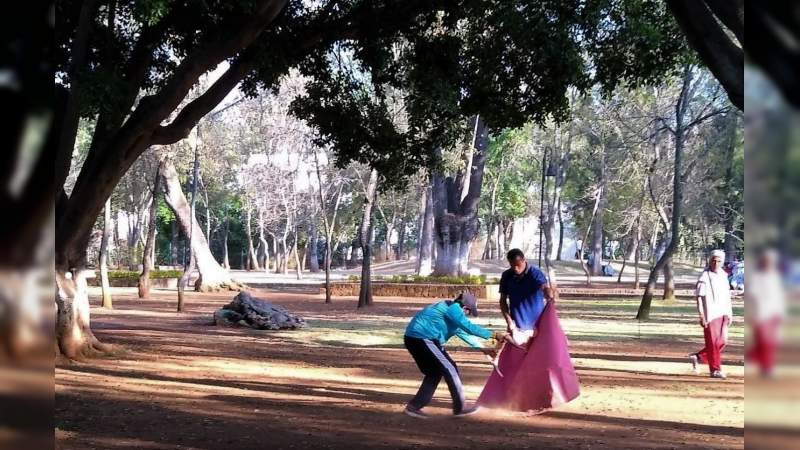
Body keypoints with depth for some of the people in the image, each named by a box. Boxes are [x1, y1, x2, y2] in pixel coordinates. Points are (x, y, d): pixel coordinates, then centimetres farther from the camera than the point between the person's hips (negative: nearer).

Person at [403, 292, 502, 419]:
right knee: (450, 369, -4)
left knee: (435, 372, 17)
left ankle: (414, 406, 16)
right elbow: (469, 327, -19)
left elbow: (463, 332, 26)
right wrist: (493, 335, -13)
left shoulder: (451, 309, 20)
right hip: (422, 338, -11)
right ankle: (460, 408, 4)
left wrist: (483, 348, 27)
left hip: (414, 338, 11)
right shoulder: (453, 309, -12)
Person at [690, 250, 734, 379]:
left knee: (722, 342, 6)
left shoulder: (723, 275, 12)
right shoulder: (704, 277, -8)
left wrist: (730, 314, 15)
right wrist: (702, 316, -16)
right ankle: (715, 369, 7)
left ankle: (698, 357, 21)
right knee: (713, 343, -2)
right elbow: (699, 297, -11)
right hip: (710, 314, -7)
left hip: (723, 314, 7)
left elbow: (727, 296, 19)